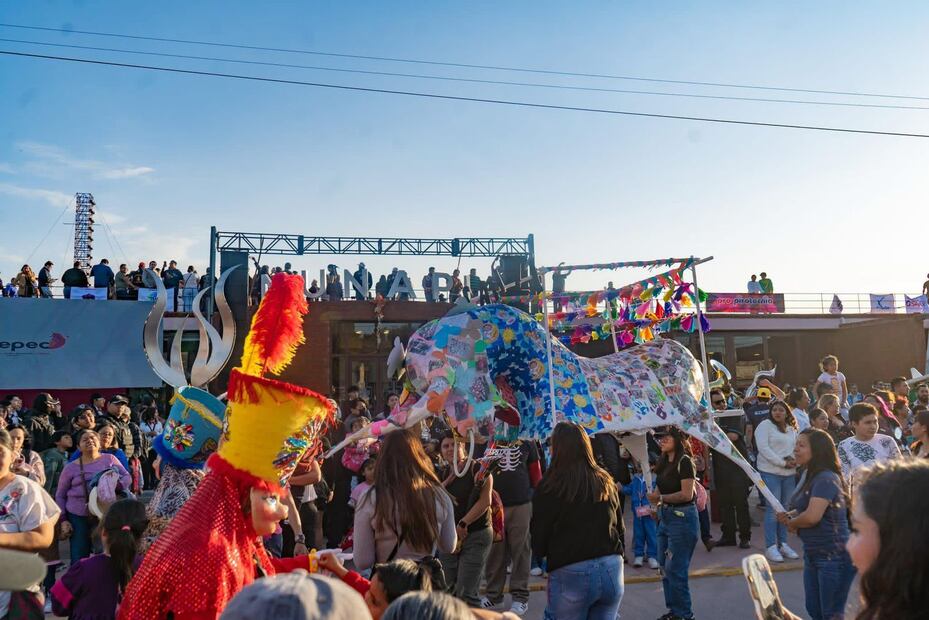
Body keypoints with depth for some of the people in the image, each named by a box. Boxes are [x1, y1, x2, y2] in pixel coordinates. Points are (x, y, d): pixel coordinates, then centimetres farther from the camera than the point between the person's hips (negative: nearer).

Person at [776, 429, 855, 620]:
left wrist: (792, 524, -9)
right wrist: (788, 515, 0)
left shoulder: (825, 479, -20)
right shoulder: (808, 476, 10)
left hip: (834, 555, -10)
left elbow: (812, 516, -29)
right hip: (812, 553, 10)